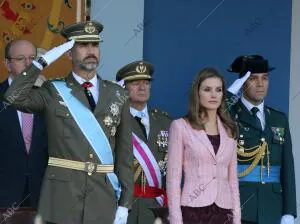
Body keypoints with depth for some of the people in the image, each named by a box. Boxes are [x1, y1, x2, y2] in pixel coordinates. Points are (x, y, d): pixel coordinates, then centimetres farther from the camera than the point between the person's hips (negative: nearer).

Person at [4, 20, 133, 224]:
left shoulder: (117, 94, 9)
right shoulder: (53, 92, 4)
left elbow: (125, 151, 8)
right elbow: (14, 97, -16)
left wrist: (125, 203, 2)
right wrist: (44, 61, -11)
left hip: (104, 198, 2)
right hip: (62, 195, -2)